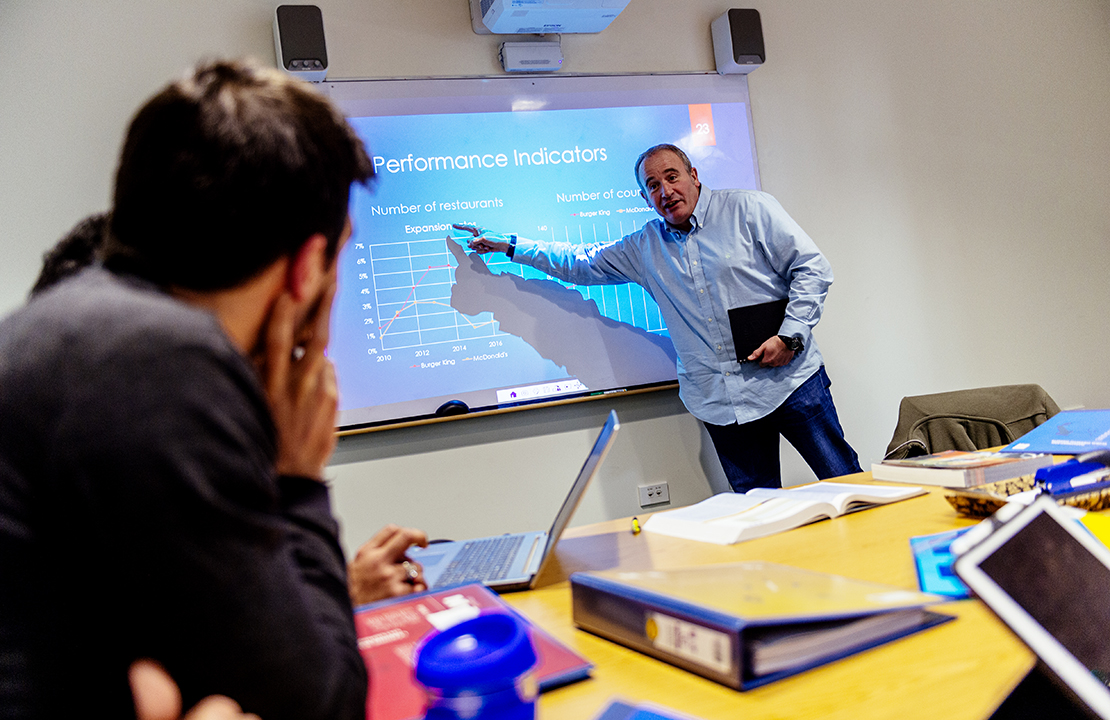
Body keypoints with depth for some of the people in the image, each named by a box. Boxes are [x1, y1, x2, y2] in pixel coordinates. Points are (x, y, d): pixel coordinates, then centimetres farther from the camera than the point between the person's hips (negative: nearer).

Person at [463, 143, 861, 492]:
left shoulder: (750, 209, 0)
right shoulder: (644, 247, 13)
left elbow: (812, 268, -2)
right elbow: (581, 262, 23)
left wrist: (790, 336, -13)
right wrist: (509, 245, 23)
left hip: (789, 380, -3)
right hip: (720, 402, 3)